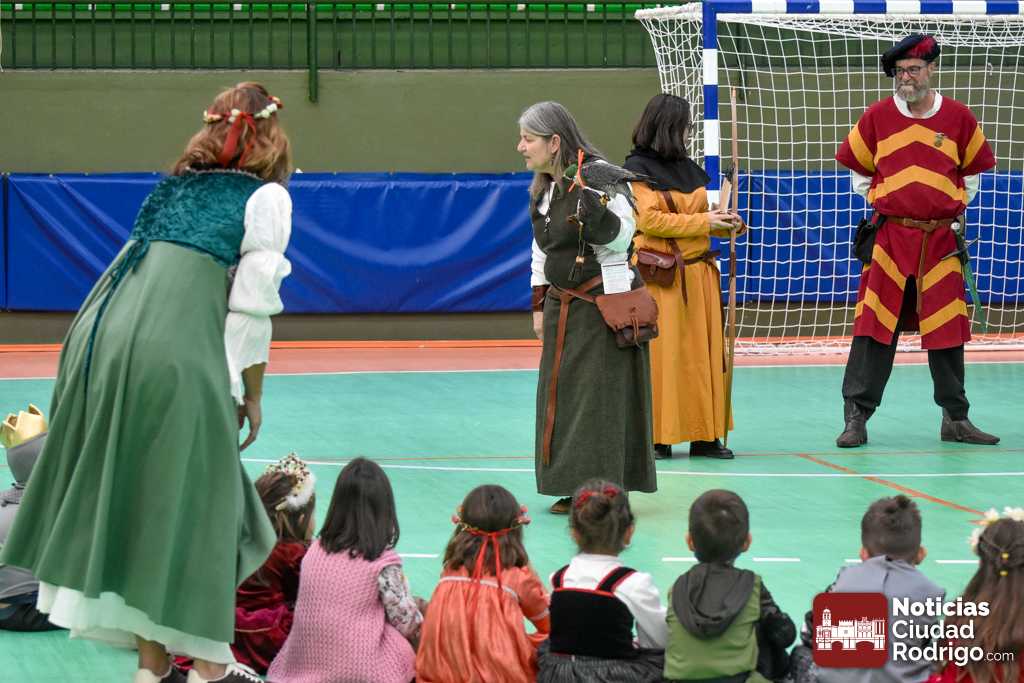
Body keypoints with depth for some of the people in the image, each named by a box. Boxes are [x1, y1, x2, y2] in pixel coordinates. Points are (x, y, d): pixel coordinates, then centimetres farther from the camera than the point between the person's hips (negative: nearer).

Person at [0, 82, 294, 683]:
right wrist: (252, 395, 10)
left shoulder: (174, 188, 24)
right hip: (176, 357, -6)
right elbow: (252, 306, 1)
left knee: (126, 498, 11)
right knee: (194, 504, 3)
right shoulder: (266, 196, 6)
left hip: (104, 338, 6)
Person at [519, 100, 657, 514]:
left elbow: (621, 237, -15)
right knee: (562, 395, 7)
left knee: (601, 397, -6)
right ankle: (575, 488, 14)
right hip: (563, 306, 8)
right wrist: (540, 305, 17)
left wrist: (596, 215, -33)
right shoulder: (542, 189, 10)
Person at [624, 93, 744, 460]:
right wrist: (703, 221, -13)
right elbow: (650, 220, -14)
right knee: (660, 355, -6)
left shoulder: (689, 168, 16)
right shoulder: (637, 169, -5)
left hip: (698, 275, 7)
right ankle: (657, 436, -3)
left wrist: (728, 223, 2)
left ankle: (703, 435, 9)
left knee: (704, 353, 5)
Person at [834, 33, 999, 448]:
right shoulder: (877, 117, 1)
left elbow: (972, 171, 15)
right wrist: (878, 203, 7)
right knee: (874, 325, -6)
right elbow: (858, 169, 13)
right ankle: (856, 418, -3)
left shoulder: (958, 118, 3)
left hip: (941, 239, 1)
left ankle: (955, 419, 17)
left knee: (946, 328, 7)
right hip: (889, 237, -1)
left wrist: (955, 207, 9)